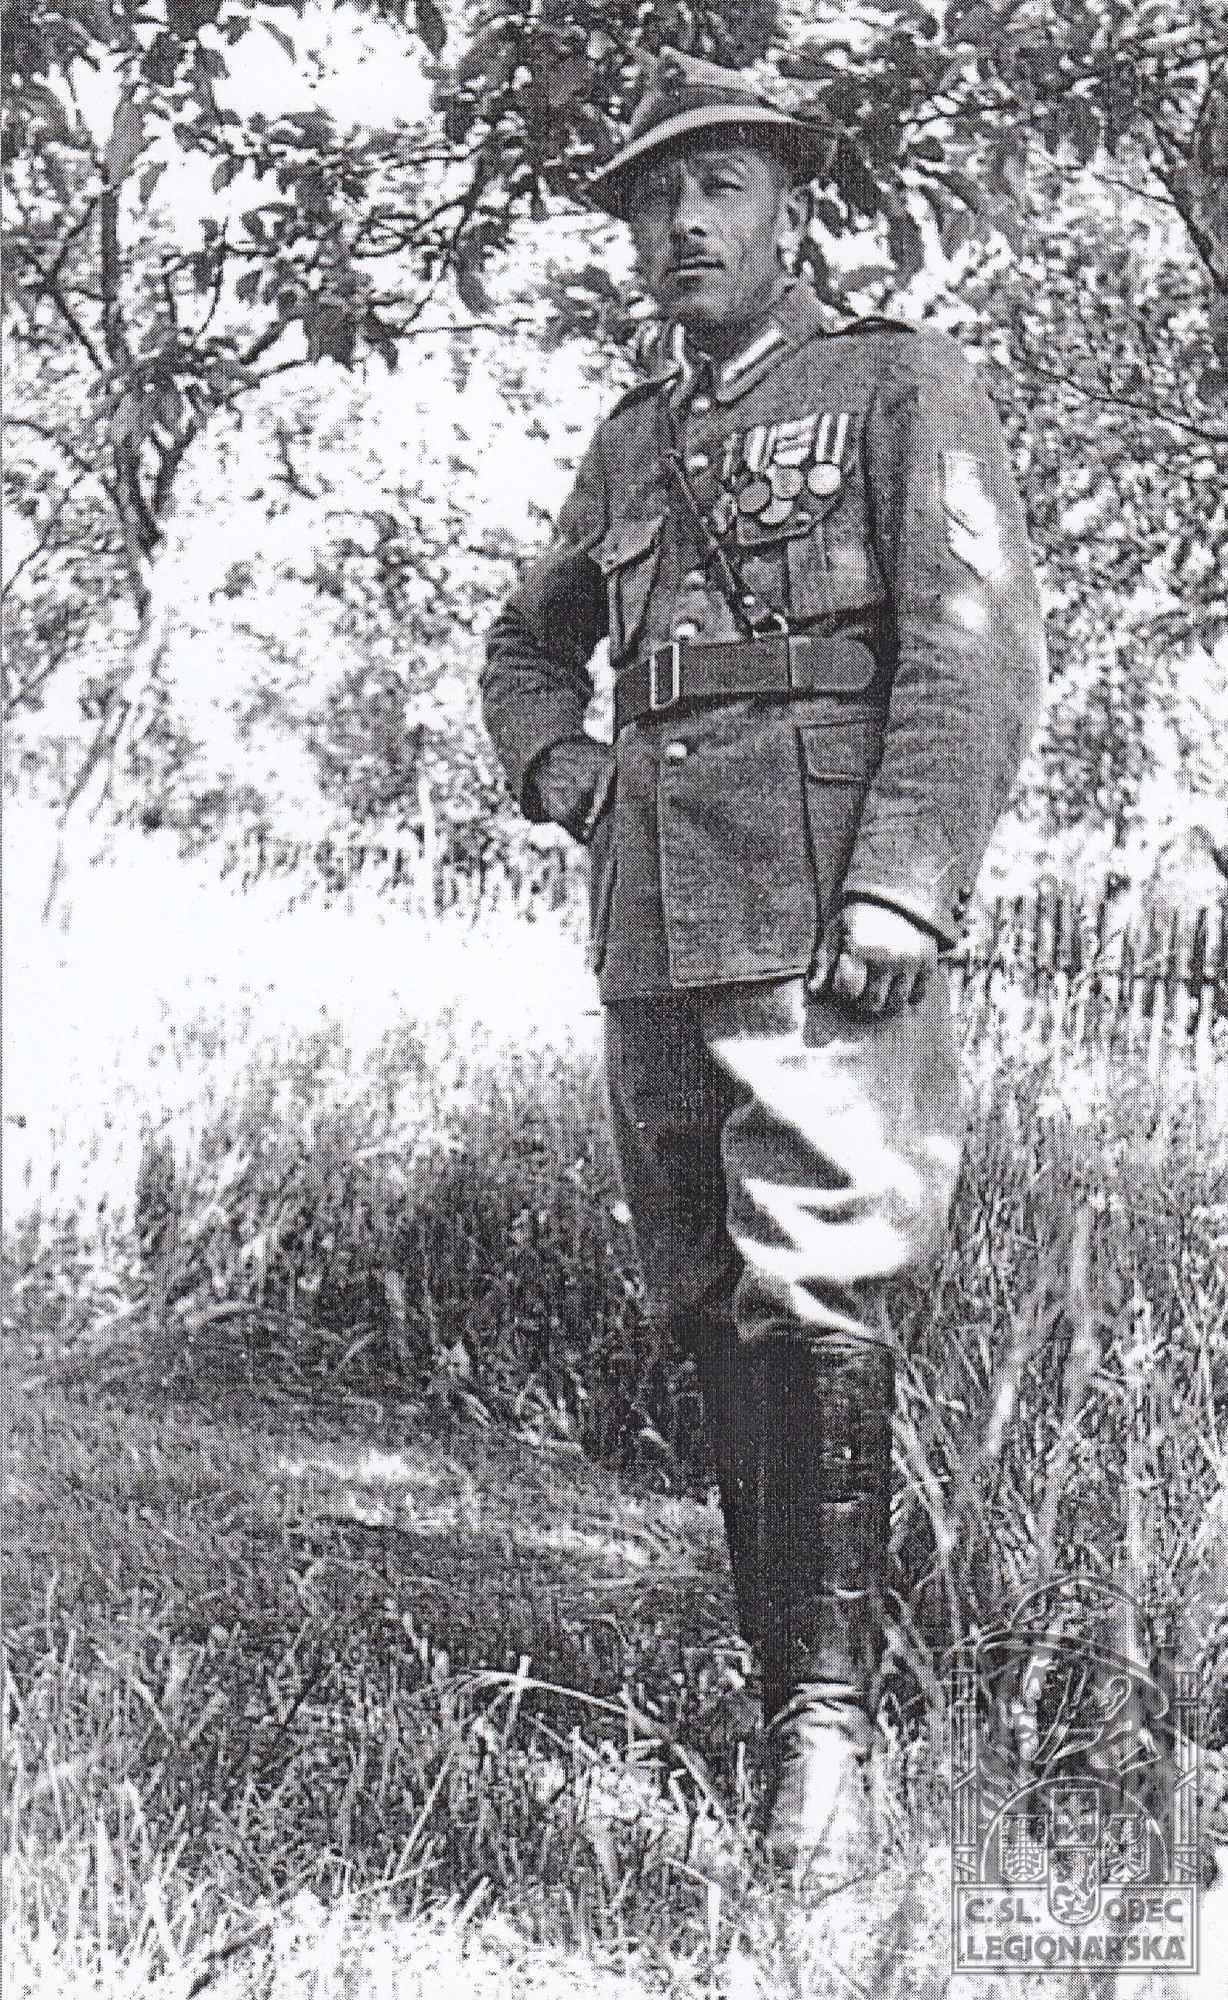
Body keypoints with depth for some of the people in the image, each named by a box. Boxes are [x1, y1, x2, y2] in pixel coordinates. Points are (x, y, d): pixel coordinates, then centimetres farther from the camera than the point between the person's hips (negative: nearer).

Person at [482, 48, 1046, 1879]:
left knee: (814, 1300, -15)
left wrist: (903, 885, -18)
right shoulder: (636, 437, 20)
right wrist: (565, 772, 13)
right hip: (651, 928, 6)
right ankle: (784, 1669, 19)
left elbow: (979, 642, -8)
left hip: (823, 919, -6)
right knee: (711, 1314, 8)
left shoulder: (897, 385, 4)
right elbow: (527, 647, 34)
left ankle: (835, 1715, -10)